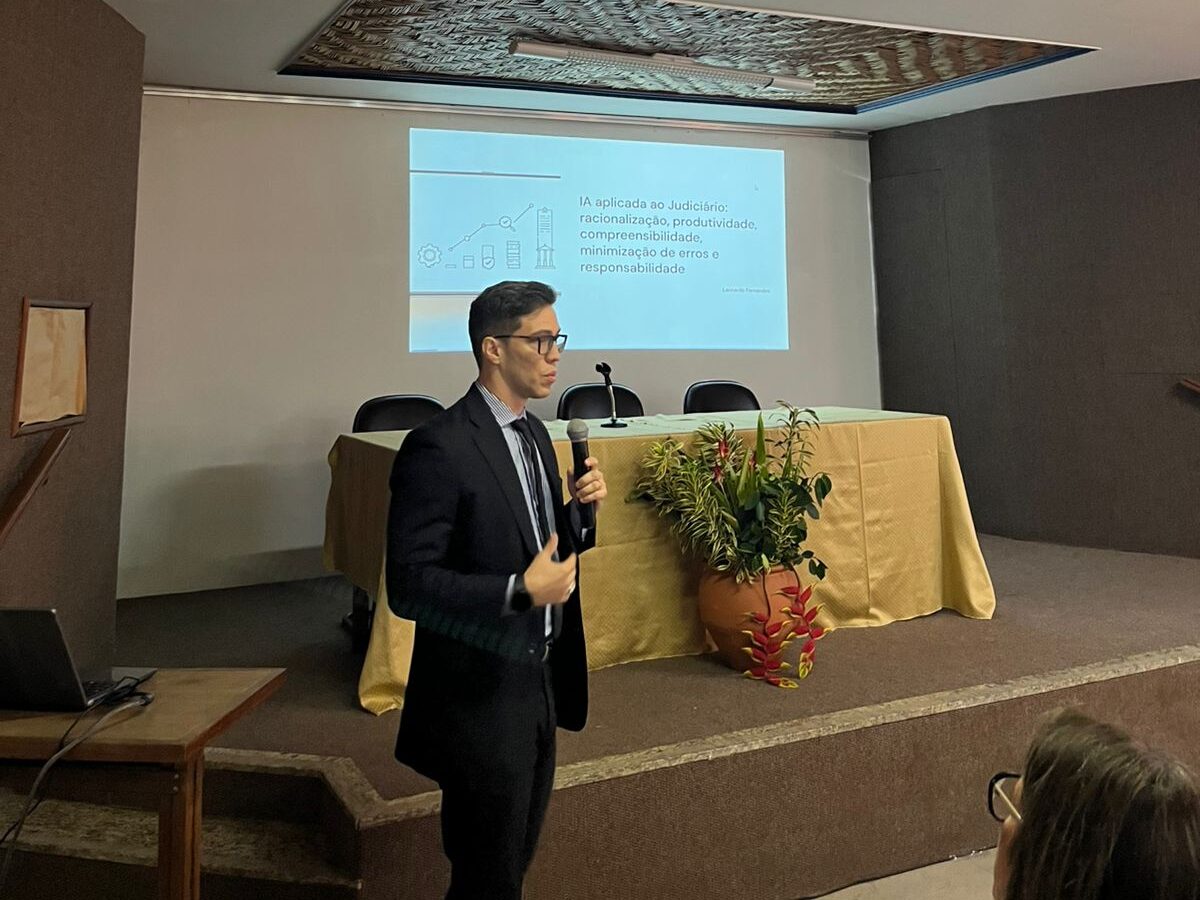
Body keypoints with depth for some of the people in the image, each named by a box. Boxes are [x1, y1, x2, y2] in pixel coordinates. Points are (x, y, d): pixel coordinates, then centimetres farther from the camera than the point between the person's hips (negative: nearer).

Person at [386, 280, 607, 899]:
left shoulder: (533, 433, 6)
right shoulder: (438, 448, -20)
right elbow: (408, 586, -22)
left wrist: (580, 509, -5)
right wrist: (521, 590, -29)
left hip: (539, 686, 8)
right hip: (481, 699, -8)